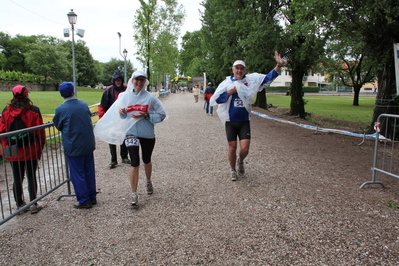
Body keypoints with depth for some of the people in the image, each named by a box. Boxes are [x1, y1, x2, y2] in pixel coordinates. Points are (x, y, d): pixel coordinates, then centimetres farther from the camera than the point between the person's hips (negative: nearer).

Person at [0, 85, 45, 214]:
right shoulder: (33, 110, -10)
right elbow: (39, 130, -9)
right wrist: (40, 146, 3)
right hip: (30, 150, -2)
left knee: (17, 178, 12)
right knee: (31, 177, 7)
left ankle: (20, 204, 23)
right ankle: (33, 205, 13)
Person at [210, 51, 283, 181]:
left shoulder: (251, 80, 1)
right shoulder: (226, 83, -3)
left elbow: (267, 78, -2)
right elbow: (215, 99, -10)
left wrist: (278, 66, -14)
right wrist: (231, 92, -14)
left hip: (244, 122, 1)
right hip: (230, 122, -1)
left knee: (245, 149, -5)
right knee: (232, 147, 6)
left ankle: (240, 161, 31)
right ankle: (232, 170, 31)